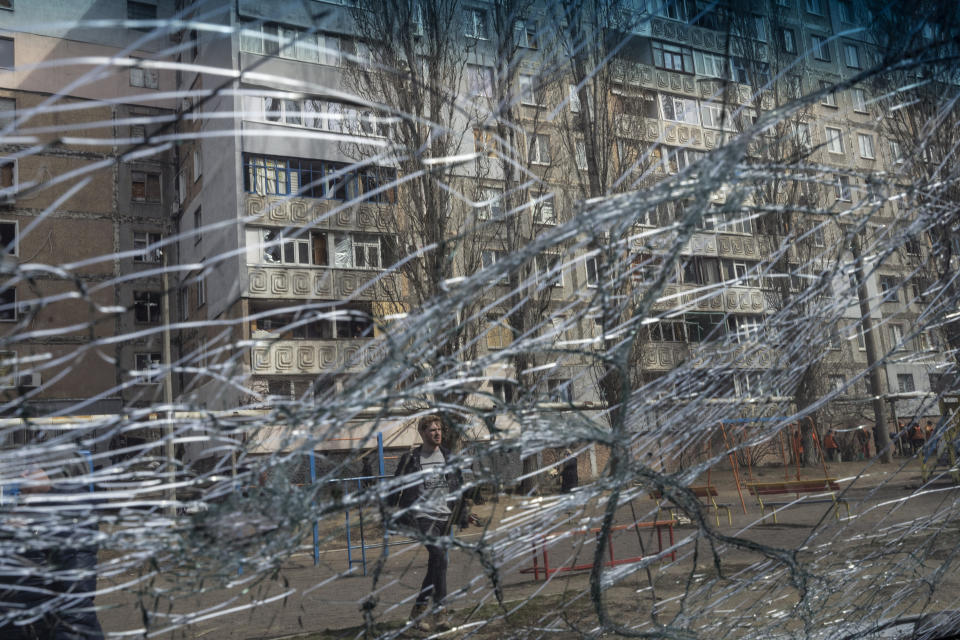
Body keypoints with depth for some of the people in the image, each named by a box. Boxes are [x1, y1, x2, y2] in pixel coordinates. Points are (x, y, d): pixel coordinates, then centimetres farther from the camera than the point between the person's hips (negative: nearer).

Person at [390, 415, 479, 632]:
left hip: (444, 516, 5)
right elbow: (397, 488, 6)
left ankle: (417, 611, 22)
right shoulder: (411, 458, -1)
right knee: (439, 556, -22)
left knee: (435, 564, 8)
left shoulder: (448, 457, 11)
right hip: (422, 516, -5)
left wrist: (463, 514, 19)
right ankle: (439, 612, -17)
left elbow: (458, 488, 19)